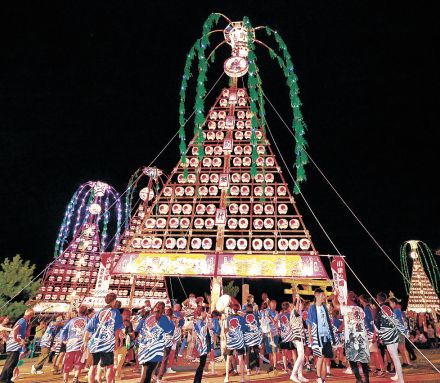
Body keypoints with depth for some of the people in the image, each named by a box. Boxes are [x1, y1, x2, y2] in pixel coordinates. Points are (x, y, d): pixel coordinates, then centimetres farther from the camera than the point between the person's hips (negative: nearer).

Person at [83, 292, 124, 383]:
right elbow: (117, 329, -6)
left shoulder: (98, 313, 12)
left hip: (95, 343, 4)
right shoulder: (115, 312, 2)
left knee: (93, 365, 18)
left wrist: (85, 342, 17)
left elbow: (88, 329, 11)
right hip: (107, 343, -4)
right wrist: (117, 341, -1)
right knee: (109, 366, 4)